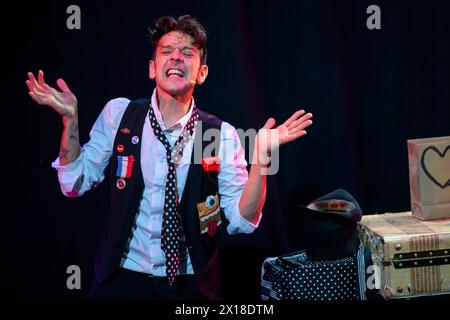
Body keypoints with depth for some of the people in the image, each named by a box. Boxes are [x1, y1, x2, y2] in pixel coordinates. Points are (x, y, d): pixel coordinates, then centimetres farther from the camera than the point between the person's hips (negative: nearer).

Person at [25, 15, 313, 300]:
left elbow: (242, 221, -9)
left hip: (192, 286, 0)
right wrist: (70, 119, -13)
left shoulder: (222, 135, -7)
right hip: (122, 279, 1)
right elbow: (75, 183, -1)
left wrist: (261, 158, -22)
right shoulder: (118, 113, -3)